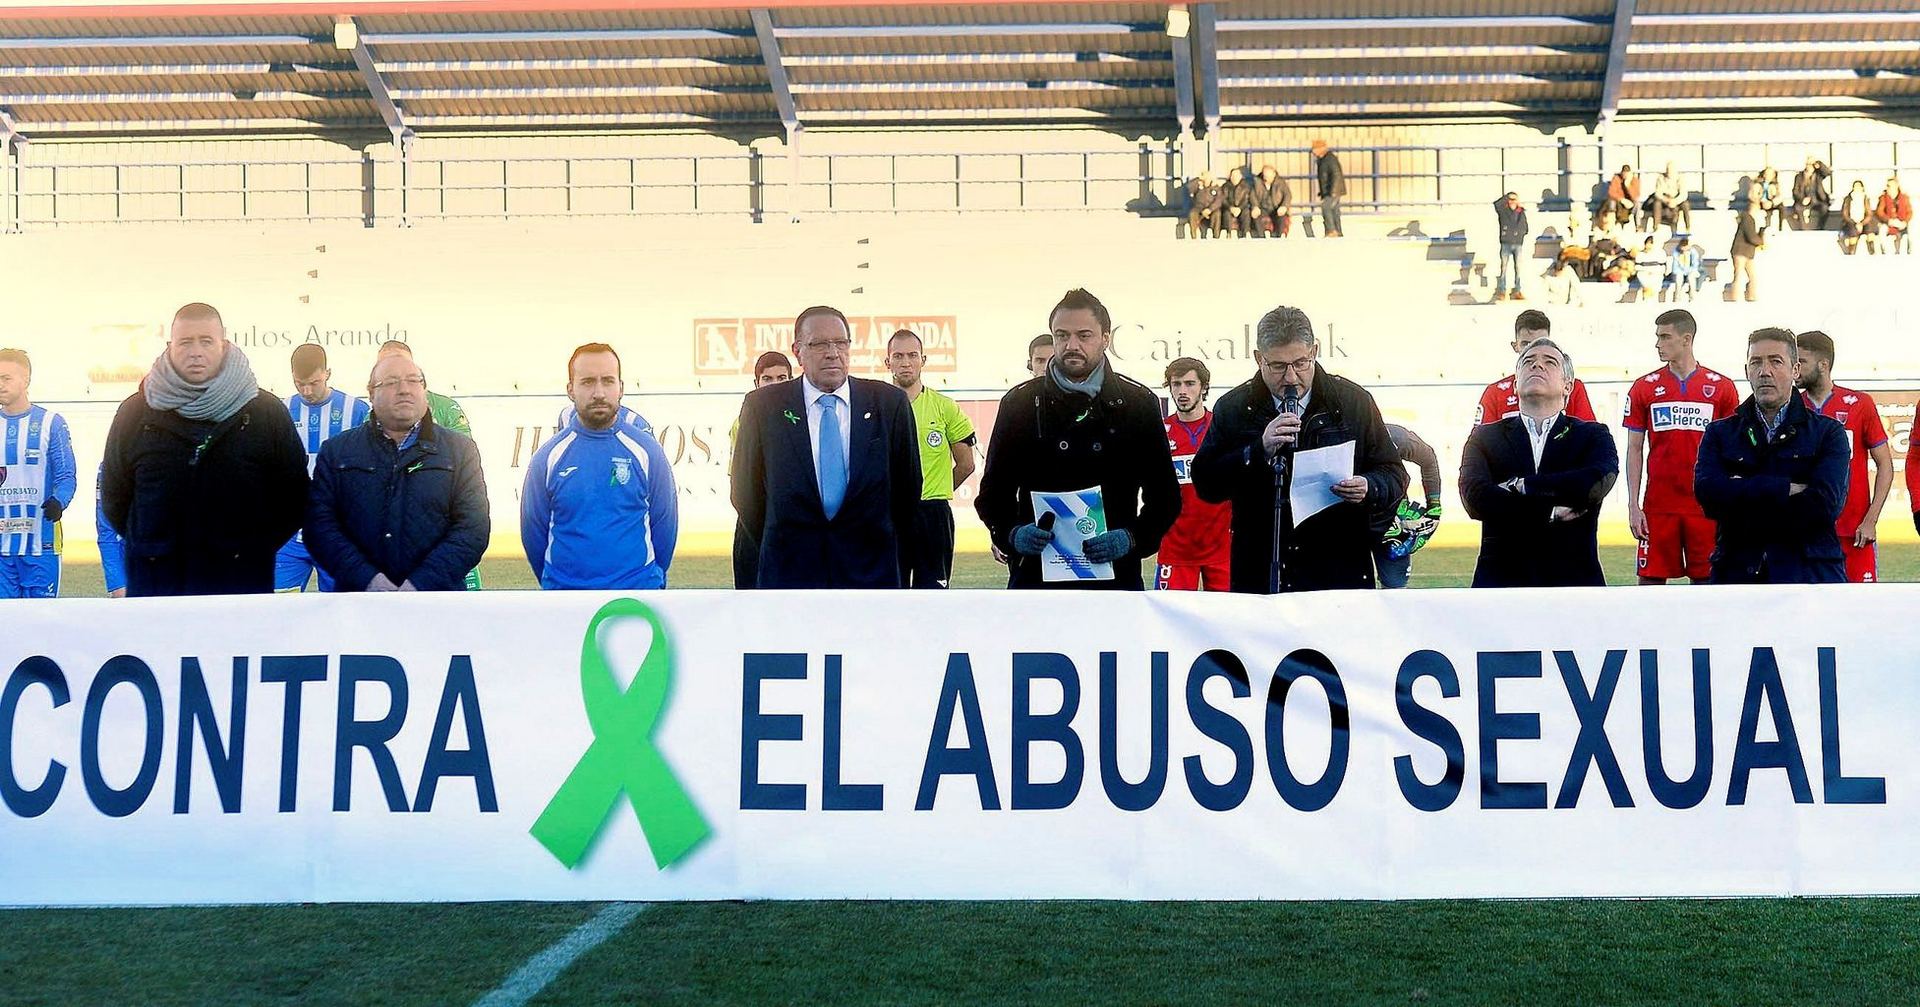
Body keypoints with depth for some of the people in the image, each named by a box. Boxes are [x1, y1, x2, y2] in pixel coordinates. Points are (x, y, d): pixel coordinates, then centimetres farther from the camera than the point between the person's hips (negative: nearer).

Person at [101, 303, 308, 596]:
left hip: (242, 582, -1)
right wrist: (147, 546, 8)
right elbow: (114, 495, 13)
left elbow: (292, 495, 6)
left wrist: (255, 547, 2)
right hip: (154, 582, 1)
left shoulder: (267, 413, 2)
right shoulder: (135, 413, 6)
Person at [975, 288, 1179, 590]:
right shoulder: (1021, 403, 6)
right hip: (1035, 575, 0)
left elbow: (1166, 497, 8)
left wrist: (1132, 539, -11)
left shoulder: (1139, 403, 6)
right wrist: (1011, 534, -10)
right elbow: (993, 493, 10)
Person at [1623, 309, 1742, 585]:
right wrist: (1633, 505, -1)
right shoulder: (1643, 388, 6)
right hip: (1658, 506, 1)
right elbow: (1634, 450, 6)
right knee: (1651, 578, 0)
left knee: (1707, 578, 2)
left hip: (1707, 506, 0)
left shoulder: (1722, 387, 4)